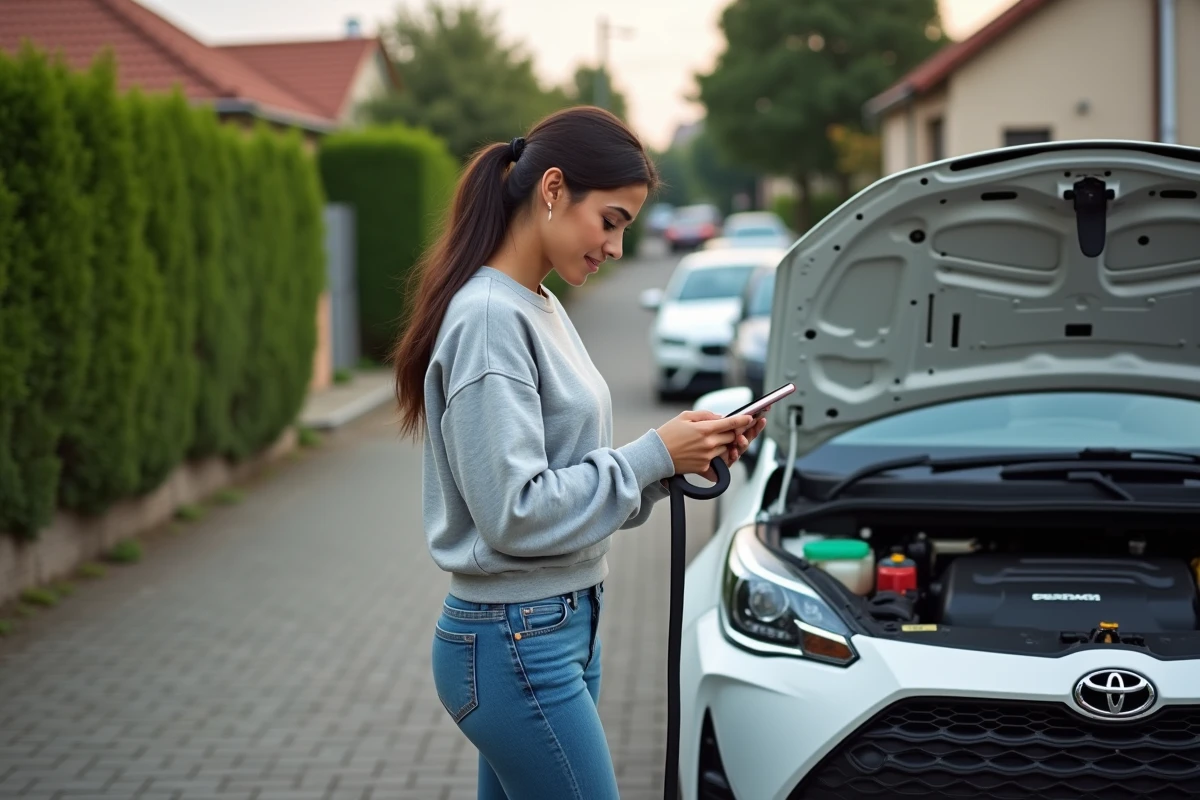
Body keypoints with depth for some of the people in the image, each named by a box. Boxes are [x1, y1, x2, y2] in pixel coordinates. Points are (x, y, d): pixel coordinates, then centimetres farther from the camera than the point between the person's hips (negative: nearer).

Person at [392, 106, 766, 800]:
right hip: (516, 647, -10)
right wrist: (653, 457, -15)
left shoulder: (544, 310, 12)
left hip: (561, 626, 10)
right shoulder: (489, 319, -18)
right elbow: (515, 513, -22)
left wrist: (684, 454, 1)